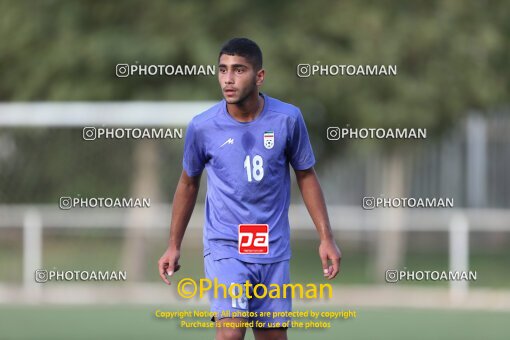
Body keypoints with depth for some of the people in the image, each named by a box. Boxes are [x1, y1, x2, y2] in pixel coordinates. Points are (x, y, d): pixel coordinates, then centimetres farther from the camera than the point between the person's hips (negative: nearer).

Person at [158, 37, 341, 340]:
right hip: (225, 246, -2)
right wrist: (174, 246, 13)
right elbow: (189, 184, 9)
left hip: (274, 249, 2)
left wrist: (326, 238, 4)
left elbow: (306, 176, 7)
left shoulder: (287, 119, -6)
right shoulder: (203, 127, -8)